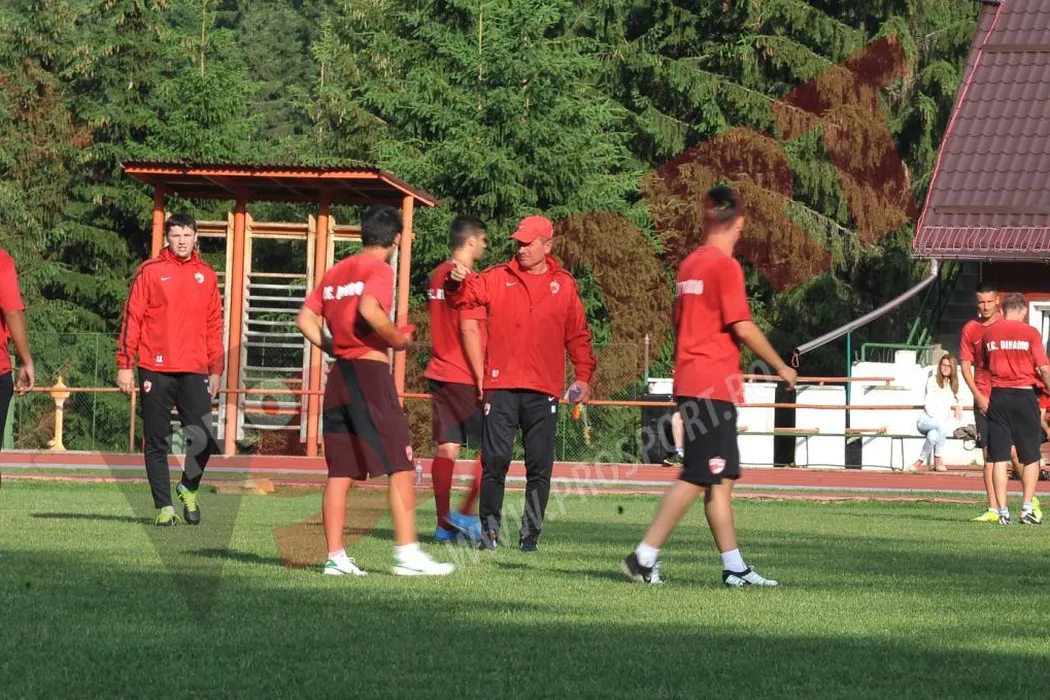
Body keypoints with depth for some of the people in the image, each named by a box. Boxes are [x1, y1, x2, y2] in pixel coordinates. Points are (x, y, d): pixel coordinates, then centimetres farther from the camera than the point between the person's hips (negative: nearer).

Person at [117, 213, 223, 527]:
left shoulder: (207, 275, 12)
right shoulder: (150, 271, 2)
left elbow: (214, 325, 16)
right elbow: (132, 319, 1)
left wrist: (216, 370, 13)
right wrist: (125, 365, -4)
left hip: (195, 371, 2)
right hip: (156, 371, -2)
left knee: (204, 438, -9)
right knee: (157, 443, 3)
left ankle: (188, 489, 15)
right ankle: (164, 507, 9)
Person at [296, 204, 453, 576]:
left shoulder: (334, 272, 16)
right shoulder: (380, 270, -6)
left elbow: (305, 319, 12)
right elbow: (369, 310, -23)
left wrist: (333, 347, 16)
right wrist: (398, 339, -9)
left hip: (338, 376, 7)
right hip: (371, 374, -7)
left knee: (340, 471, 7)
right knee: (401, 466, -4)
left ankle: (335, 556, 5)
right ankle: (407, 554, -9)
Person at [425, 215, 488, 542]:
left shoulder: (437, 275, 13)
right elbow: (469, 331, -19)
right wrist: (482, 377, -16)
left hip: (439, 372, 8)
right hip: (465, 377, -8)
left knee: (446, 448, 7)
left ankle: (444, 523, 6)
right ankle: (465, 514, -6)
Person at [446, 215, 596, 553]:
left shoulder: (564, 285, 10)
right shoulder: (497, 278, 7)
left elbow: (578, 335, 13)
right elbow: (466, 296, -5)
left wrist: (584, 374, 4)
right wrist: (456, 282, -28)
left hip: (544, 390, 1)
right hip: (501, 386, -1)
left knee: (540, 466, 3)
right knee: (495, 459, -4)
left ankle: (531, 532, 11)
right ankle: (489, 529, 5)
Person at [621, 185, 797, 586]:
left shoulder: (690, 264, 13)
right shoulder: (725, 266, -12)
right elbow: (742, 328, -15)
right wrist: (780, 366, -4)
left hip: (690, 383, 9)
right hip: (713, 385, -9)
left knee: (721, 479, 10)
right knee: (698, 478, -7)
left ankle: (735, 568, 12)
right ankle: (644, 557, -8)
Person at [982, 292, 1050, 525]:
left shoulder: (989, 333, 5)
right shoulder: (1030, 333, -5)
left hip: (997, 395, 3)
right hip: (1024, 395, -3)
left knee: (999, 457, 4)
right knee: (1031, 457, 8)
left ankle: (1003, 511, 0)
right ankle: (1027, 508, 0)